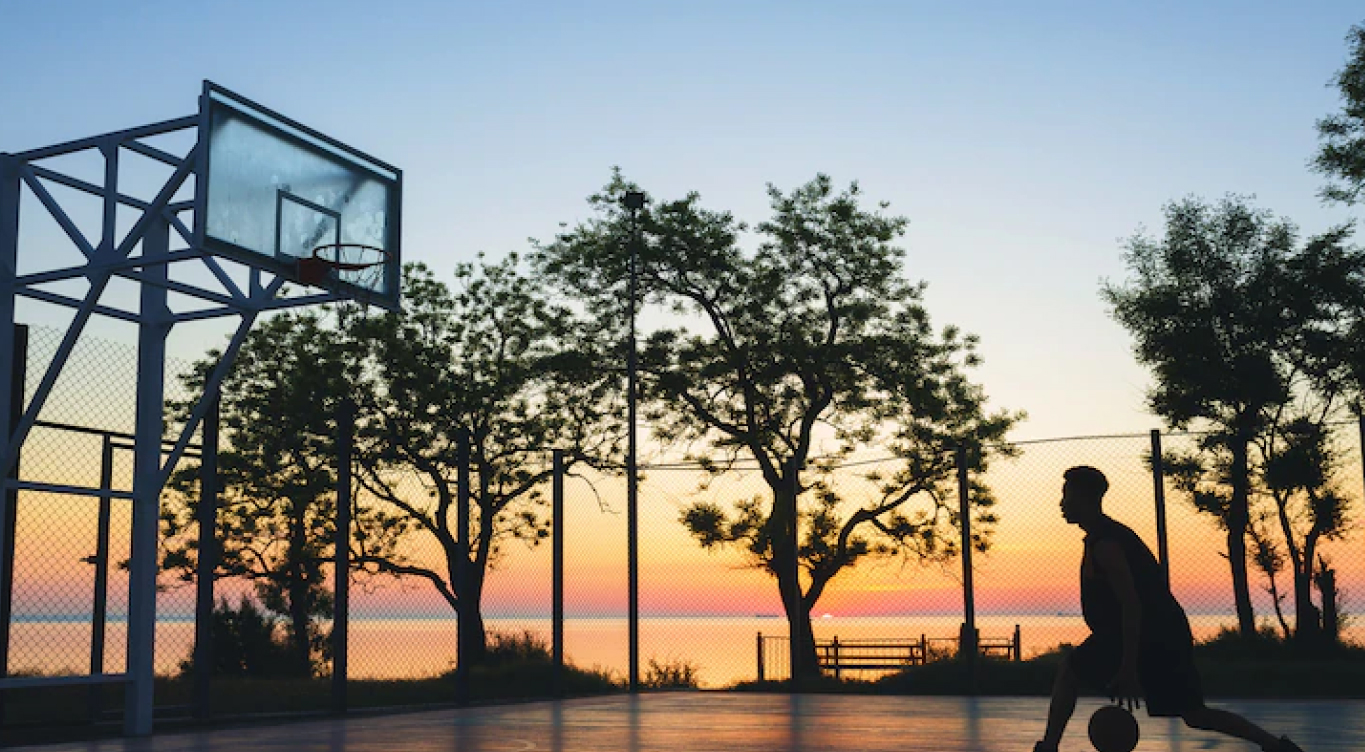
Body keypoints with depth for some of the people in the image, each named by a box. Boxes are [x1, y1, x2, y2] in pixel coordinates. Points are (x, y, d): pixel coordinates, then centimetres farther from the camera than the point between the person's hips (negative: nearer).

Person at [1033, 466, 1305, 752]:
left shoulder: (1104, 543, -14)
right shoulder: (1110, 534, 17)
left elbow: (1131, 604, -21)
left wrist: (1128, 668, -23)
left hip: (1148, 632, -9)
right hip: (1169, 633, 10)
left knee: (1068, 671, 0)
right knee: (1194, 714, 12)